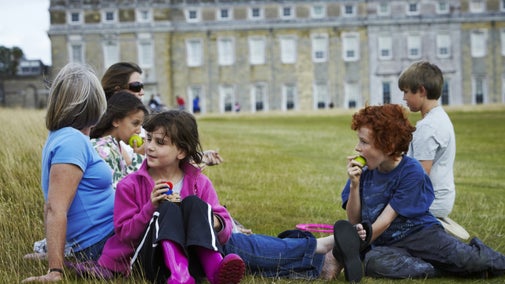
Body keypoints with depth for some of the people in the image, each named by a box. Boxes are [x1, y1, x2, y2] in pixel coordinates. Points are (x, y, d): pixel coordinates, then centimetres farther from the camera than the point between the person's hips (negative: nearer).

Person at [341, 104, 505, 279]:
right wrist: (354, 185, -14)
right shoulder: (363, 172, 1)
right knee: (372, 261, -36)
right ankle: (443, 270, -19)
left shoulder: (411, 171, -12)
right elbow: (354, 221, 0)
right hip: (386, 245, 4)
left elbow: (384, 221, -14)